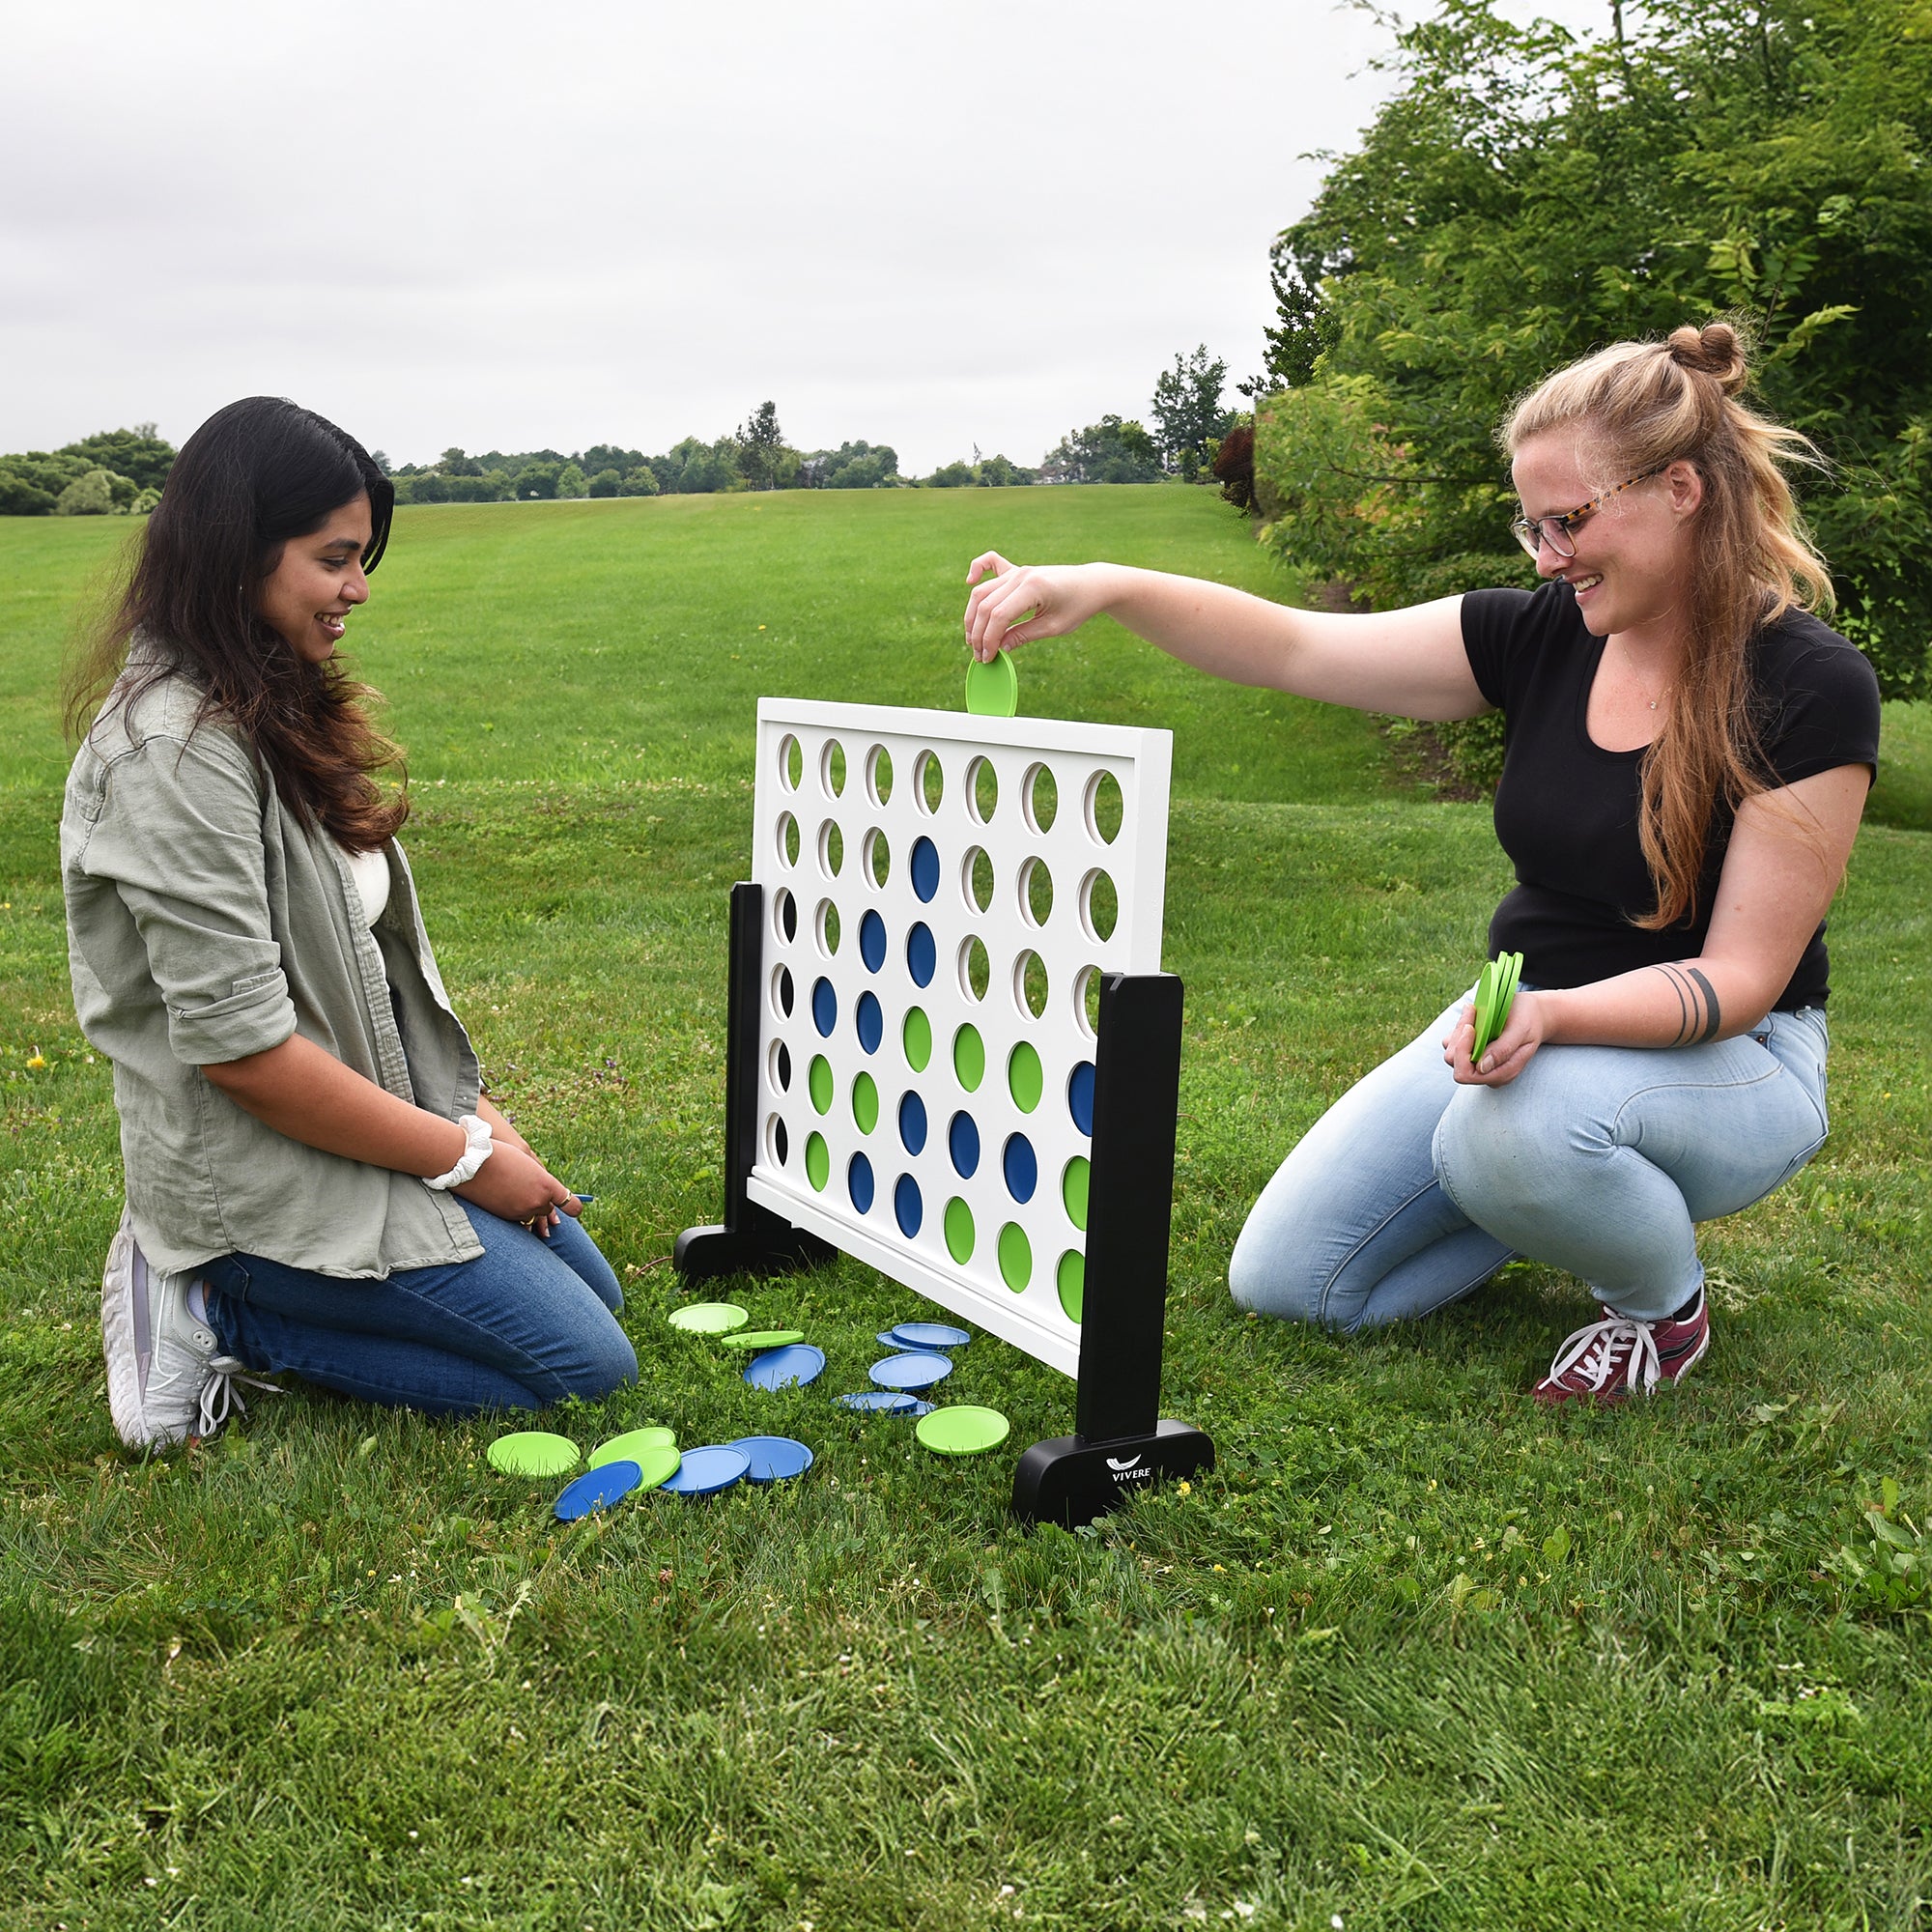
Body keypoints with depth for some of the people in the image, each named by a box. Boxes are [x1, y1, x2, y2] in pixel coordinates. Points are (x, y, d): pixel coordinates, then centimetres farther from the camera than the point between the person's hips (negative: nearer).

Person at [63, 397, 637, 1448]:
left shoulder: (273, 710, 7)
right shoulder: (183, 750, -24)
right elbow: (239, 1045, -26)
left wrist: (477, 1113, 2)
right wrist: (465, 1156, -17)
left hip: (367, 1111, 9)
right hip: (265, 1172, -9)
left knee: (591, 1287, 18)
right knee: (586, 1362, -5)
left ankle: (213, 1279, 14)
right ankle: (220, 1312, -1)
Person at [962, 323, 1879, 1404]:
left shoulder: (1811, 690, -19)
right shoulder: (1541, 636, -5)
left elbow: (1740, 975, -19)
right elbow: (1299, 650, -12)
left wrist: (1556, 1015, -38)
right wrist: (1106, 586, -27)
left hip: (1722, 1055, -5)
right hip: (1528, 1024, 5)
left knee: (1514, 1125, -40)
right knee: (1280, 1281, 0)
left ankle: (1667, 1300, -6)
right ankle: (1573, 1188, 18)